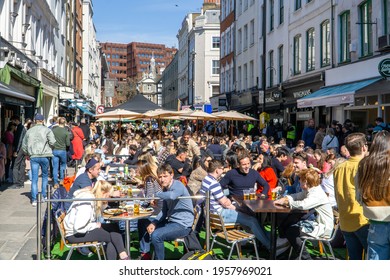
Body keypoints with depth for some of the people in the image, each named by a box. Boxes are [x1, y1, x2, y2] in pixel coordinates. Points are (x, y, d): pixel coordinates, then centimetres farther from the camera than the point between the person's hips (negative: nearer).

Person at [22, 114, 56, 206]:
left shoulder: (29, 131, 9)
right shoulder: (47, 130, -4)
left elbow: (24, 145, 14)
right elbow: (52, 142, -14)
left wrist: (27, 154, 27)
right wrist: (50, 148, 7)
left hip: (33, 156, 2)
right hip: (44, 156, -2)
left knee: (34, 178, 2)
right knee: (45, 176, 16)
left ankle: (34, 199, -2)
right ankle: (43, 196, 19)